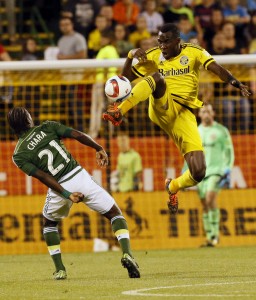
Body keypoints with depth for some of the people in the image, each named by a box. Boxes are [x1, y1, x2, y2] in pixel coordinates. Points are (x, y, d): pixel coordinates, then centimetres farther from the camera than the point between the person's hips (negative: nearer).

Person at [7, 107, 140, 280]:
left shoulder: (19, 155, 5)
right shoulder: (47, 127, 8)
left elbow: (44, 177, -6)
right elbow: (77, 135, -1)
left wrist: (66, 194, -10)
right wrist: (99, 149, 10)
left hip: (59, 188, 0)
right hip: (79, 176, 0)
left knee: (50, 222, 30)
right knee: (115, 213, 10)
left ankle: (60, 269, 23)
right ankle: (127, 253, -13)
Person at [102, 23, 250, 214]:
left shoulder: (194, 52, 2)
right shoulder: (153, 57, 8)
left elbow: (218, 69, -13)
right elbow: (126, 78, 9)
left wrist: (235, 83, -33)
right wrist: (131, 56, -10)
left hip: (183, 115, 0)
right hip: (162, 108, 0)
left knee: (198, 173, -13)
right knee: (157, 77, -33)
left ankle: (173, 187, 23)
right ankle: (119, 113, -43)